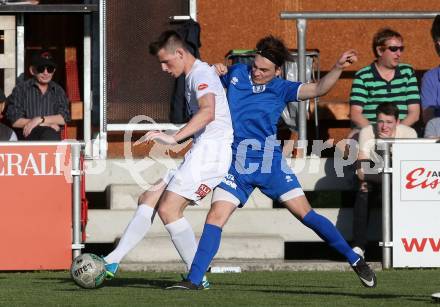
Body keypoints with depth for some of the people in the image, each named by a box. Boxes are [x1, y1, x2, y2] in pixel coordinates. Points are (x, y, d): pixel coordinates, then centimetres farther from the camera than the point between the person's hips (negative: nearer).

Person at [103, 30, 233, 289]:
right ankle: (113, 262, 5)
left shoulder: (201, 74, -11)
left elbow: (208, 112, -31)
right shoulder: (195, 75, 20)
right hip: (199, 152, 10)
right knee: (149, 199, 6)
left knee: (169, 208, -15)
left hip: (210, 151, -10)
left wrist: (174, 138, -38)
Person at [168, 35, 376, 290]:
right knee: (215, 218, -11)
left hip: (270, 162, -2)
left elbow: (318, 89, -13)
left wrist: (338, 68, -28)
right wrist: (217, 71, 3)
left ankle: (355, 261, 7)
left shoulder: (280, 88, -1)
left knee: (305, 214, -4)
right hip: (236, 165, 2)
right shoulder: (237, 73, 7)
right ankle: (194, 280, -7)